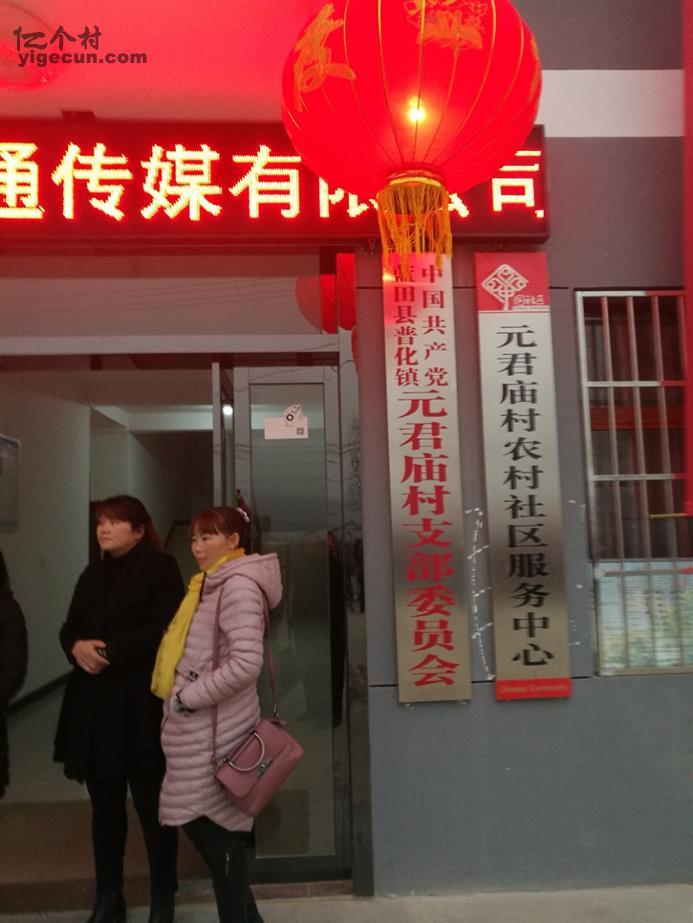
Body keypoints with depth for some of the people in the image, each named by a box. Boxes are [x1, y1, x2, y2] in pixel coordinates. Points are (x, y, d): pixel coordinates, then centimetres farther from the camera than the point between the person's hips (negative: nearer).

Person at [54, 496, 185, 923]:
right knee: (105, 805, 15)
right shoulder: (92, 575, 17)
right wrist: (77, 647, -9)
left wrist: (110, 650, -17)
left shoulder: (160, 567, -5)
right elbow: (69, 629, 13)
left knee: (152, 805, 4)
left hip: (141, 704, -6)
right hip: (93, 704, 6)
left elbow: (166, 629, -14)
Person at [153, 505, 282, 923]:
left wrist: (188, 698, -18)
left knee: (216, 830, 4)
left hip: (214, 730, -9)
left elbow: (245, 663, -26)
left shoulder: (238, 585, -17)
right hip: (198, 728, 9)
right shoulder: (212, 583, 13)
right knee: (200, 823, 18)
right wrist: (183, 697, 7)